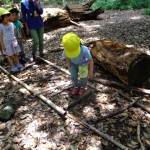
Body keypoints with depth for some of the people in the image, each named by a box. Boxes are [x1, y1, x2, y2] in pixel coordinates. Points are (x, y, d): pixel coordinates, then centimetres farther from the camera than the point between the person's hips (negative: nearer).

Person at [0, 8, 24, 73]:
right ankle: (13, 67, 19)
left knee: (15, 54, 14)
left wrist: (16, 41, 10)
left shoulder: (11, 24, -1)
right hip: (6, 43, -4)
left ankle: (18, 64, 28)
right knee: (9, 55, 9)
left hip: (13, 41, 4)